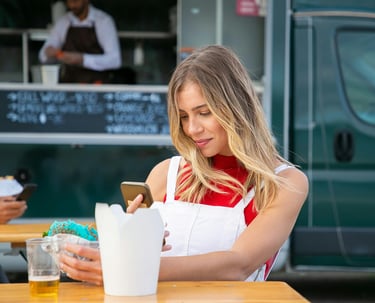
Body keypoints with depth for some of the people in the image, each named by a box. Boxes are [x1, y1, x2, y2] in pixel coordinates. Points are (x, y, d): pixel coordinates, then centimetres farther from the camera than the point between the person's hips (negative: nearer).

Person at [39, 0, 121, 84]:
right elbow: (43, 56, 13)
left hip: (97, 86, -3)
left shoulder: (104, 21, -6)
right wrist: (48, 53, -11)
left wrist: (83, 59, -24)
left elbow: (114, 60, -14)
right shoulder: (62, 22, 7)